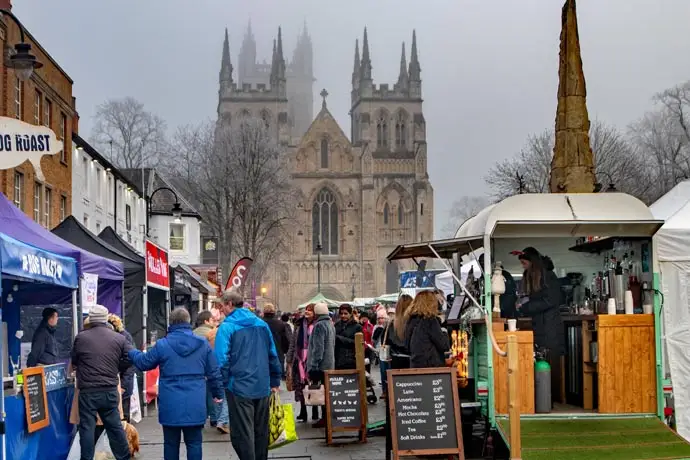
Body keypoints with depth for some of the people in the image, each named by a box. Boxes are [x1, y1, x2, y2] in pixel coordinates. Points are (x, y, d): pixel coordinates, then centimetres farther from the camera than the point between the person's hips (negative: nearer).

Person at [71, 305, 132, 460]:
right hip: (111, 390, 3)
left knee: (87, 427, 3)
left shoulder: (81, 337, -3)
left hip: (88, 391, -3)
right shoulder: (119, 338, 2)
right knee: (115, 426, 12)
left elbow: (74, 361, 9)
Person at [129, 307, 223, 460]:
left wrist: (132, 352, 31)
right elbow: (213, 373, 6)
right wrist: (218, 392, 21)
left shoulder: (162, 345, -4)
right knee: (194, 443, 6)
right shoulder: (203, 344, 1)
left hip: (170, 406, -1)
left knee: (171, 443, 10)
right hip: (195, 405, 1)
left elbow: (143, 363, 10)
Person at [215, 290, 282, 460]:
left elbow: (221, 360, -17)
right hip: (263, 387, 5)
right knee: (261, 432, 16)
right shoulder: (262, 324, 7)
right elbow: (273, 355, 10)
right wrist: (275, 381, 17)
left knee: (243, 434, 1)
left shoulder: (227, 327, -9)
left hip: (239, 388, -5)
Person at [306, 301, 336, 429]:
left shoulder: (319, 325, -14)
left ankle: (324, 418, -5)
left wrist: (313, 365, -17)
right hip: (330, 364, 9)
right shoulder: (330, 324, 13)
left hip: (320, 365, -9)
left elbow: (318, 348, -19)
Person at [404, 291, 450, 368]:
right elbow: (444, 345, -9)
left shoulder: (410, 321, 9)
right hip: (432, 366, -7)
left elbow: (407, 345, 18)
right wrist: (444, 334, 8)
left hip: (414, 365, 7)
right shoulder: (430, 320, -12)